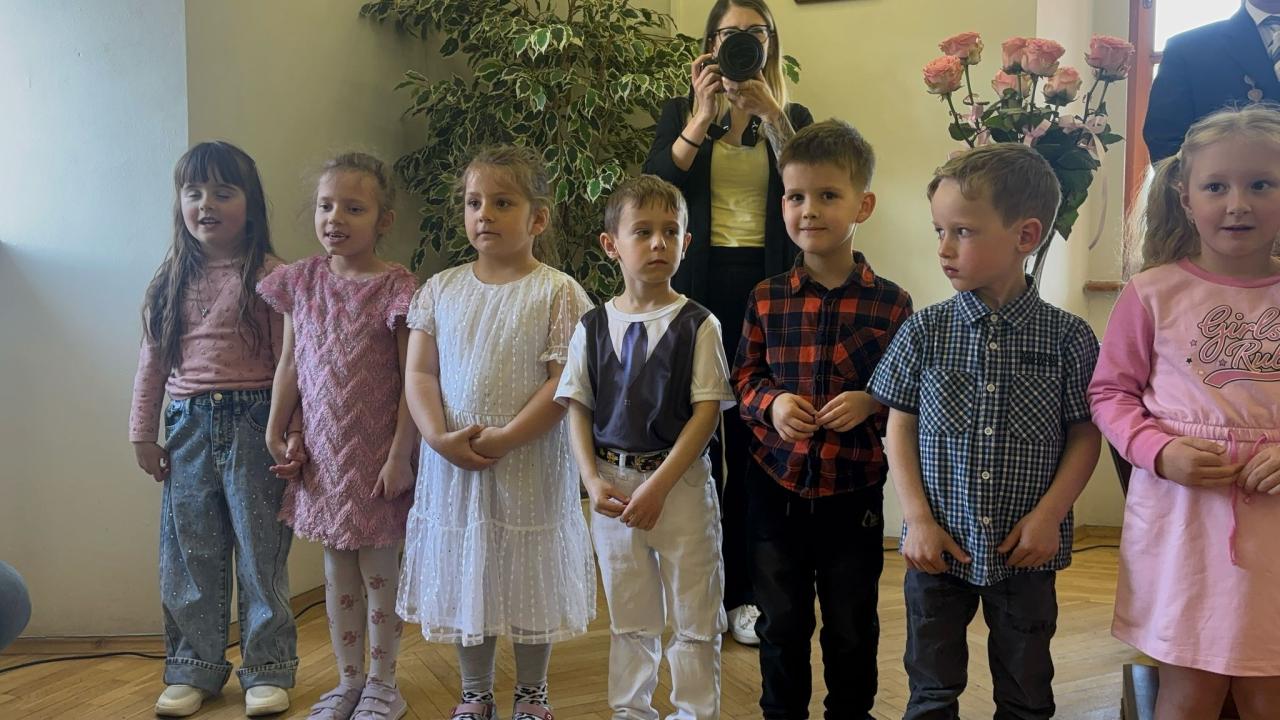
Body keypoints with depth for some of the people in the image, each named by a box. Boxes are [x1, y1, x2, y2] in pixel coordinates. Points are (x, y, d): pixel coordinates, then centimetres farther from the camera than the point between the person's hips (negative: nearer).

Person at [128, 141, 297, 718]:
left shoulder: (269, 275, -5)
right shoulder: (171, 281, 9)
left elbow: (287, 360, -8)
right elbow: (152, 361, 12)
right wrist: (143, 432, 10)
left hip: (252, 422, -4)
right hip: (188, 427, 5)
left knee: (260, 550, 5)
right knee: (189, 552, 11)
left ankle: (268, 669, 19)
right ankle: (194, 669, 26)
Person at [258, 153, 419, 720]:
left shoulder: (396, 288, -12)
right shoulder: (303, 282, 2)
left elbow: (411, 380, -12)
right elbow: (289, 365, 9)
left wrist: (400, 455, -13)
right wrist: (276, 434, 8)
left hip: (375, 458, -4)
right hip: (322, 458, 5)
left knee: (380, 572, 8)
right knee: (337, 573, 16)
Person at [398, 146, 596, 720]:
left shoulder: (557, 292, -7)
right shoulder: (440, 290, 5)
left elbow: (564, 382, -12)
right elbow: (419, 372, 1)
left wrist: (505, 438, -20)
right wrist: (439, 437, -14)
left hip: (530, 463, -3)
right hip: (452, 462, 4)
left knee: (528, 576, 10)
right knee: (462, 576, 13)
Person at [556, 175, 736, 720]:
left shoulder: (698, 325, -7)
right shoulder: (593, 326, 2)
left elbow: (707, 411, -10)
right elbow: (577, 408, 4)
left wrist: (659, 486, -16)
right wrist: (593, 481, -9)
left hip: (681, 482, -3)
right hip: (612, 483, 3)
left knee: (694, 615, 8)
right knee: (628, 617, 16)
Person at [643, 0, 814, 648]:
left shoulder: (793, 117, 13)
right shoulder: (681, 114, 12)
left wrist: (769, 113, -13)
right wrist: (703, 117, -11)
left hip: (767, 287, 1)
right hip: (698, 286, 0)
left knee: (753, 436, 0)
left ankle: (744, 591, 11)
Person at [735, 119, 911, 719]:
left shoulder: (890, 303, -7)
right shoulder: (766, 299, -2)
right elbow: (743, 377, 6)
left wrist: (871, 401, -19)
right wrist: (772, 402, -13)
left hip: (854, 489, -1)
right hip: (776, 485, 1)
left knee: (852, 626, 15)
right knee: (781, 623, 16)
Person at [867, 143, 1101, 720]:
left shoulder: (1067, 337, -7)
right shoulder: (925, 331, -5)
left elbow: (1084, 435, -1)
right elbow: (900, 430, -1)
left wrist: (1049, 514, -11)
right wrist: (919, 519, -8)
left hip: (1025, 552, 0)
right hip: (939, 545, 1)